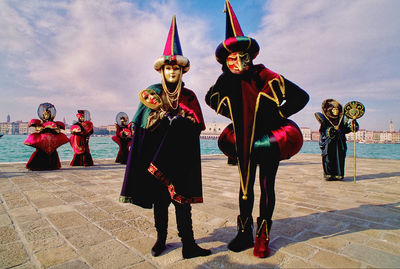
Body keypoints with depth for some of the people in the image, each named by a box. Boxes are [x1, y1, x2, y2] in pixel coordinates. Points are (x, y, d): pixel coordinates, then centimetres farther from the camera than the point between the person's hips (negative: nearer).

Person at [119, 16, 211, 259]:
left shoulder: (189, 96, 8)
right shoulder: (152, 93, 7)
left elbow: (197, 126, 1)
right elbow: (142, 124, 1)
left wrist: (178, 118, -13)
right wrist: (165, 116, -12)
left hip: (180, 157, 0)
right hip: (156, 155, 1)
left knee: (182, 198, 0)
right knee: (159, 198, 8)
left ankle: (188, 243, 8)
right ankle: (161, 239, 25)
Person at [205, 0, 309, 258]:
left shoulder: (264, 77, -16)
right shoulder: (225, 81, -6)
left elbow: (301, 97, -12)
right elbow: (211, 99, 15)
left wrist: (276, 116, -11)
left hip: (270, 141, -3)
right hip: (244, 142, 3)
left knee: (267, 187, 5)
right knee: (245, 186, 9)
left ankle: (263, 236, 22)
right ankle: (245, 233, 25)